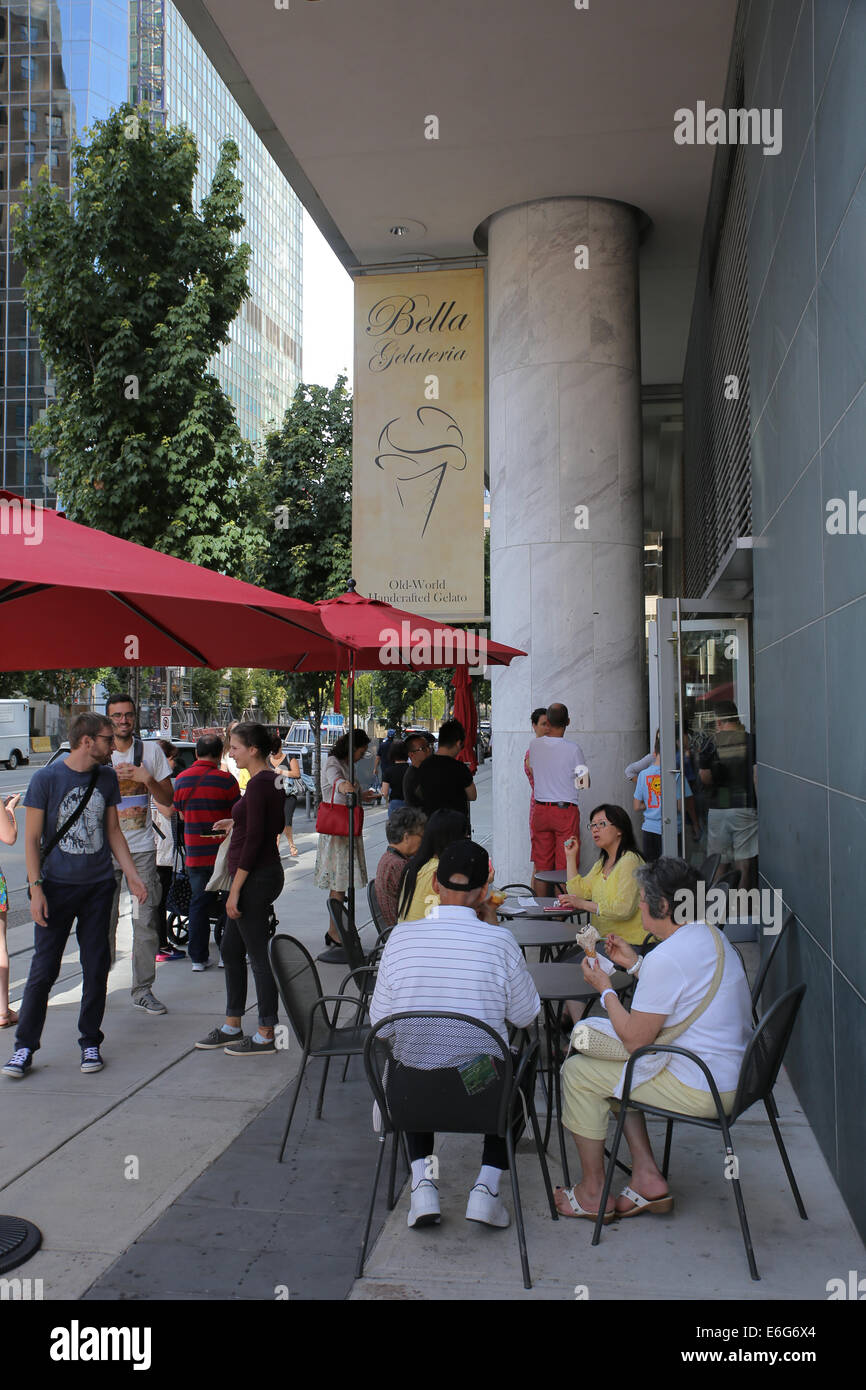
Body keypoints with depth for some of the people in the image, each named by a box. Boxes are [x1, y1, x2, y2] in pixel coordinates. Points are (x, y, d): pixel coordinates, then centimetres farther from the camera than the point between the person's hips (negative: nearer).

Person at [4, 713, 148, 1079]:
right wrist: (36, 888, -11)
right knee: (43, 970, 0)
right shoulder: (46, 779, -7)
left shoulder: (107, 777, 6)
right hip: (57, 887, -3)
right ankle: (25, 1047, 12)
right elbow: (32, 838, -5)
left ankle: (90, 1042, 19)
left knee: (96, 968, 7)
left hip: (98, 887, 4)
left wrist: (132, 875, 7)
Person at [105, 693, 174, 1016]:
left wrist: (147, 779, -13)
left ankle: (143, 990, 8)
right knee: (104, 920, 1)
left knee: (145, 920, 0)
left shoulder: (151, 750, 5)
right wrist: (111, 777, -12)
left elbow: (167, 799, 6)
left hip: (142, 847, 1)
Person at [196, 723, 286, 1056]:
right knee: (231, 950, 16)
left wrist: (235, 890, -20)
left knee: (258, 955, -1)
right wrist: (236, 824, 22)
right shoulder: (270, 779, 11)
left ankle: (265, 1035, 10)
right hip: (262, 874, 10)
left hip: (256, 877, -10)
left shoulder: (258, 784, -18)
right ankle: (232, 1027, 26)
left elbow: (254, 840, -22)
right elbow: (274, 825, 20)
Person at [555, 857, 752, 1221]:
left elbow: (634, 1039, -18)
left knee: (577, 1072, 1)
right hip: (731, 1074, 10)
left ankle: (593, 1192, 15)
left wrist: (605, 989, -4)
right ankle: (647, 1177, 18)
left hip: (700, 1090, -10)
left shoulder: (666, 958, -24)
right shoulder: (710, 935, 6)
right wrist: (635, 964, 18)